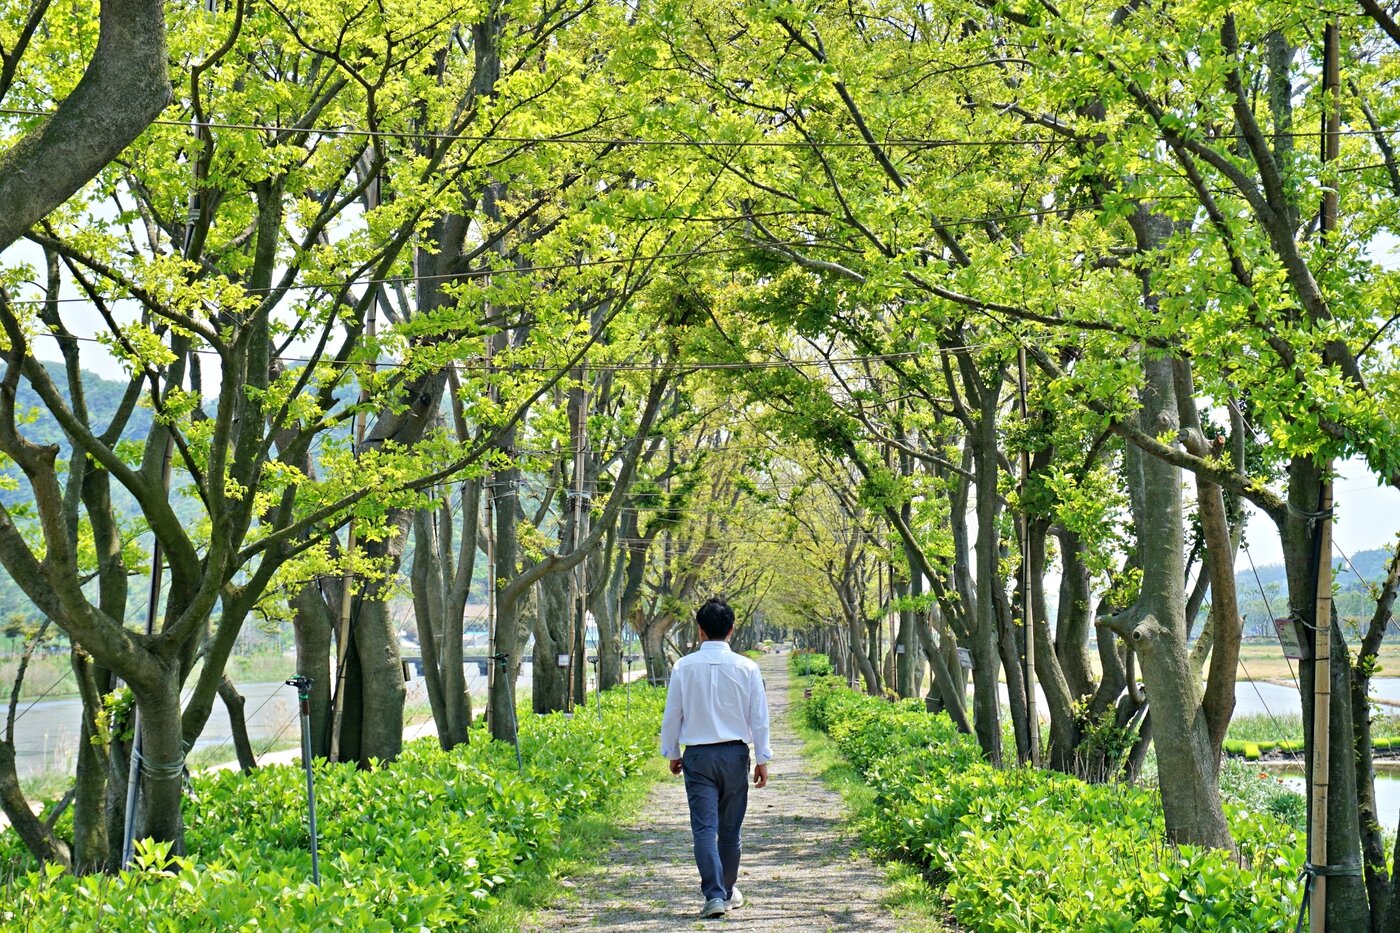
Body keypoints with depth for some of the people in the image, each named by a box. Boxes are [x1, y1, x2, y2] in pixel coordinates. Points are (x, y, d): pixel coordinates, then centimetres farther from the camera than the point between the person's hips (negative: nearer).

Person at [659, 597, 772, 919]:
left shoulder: (684, 666, -4)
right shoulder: (746, 668, -4)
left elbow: (672, 714, 2)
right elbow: (759, 717, -1)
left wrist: (672, 753, 16)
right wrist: (762, 759, 7)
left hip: (698, 756, -1)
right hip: (735, 753, 1)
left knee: (704, 828, -3)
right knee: (730, 828, 14)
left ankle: (714, 896, -15)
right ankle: (728, 891, 27)